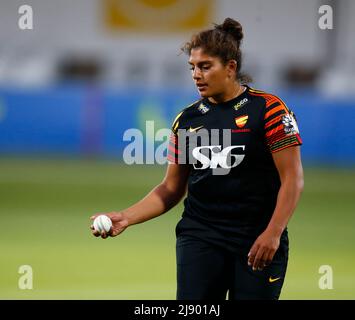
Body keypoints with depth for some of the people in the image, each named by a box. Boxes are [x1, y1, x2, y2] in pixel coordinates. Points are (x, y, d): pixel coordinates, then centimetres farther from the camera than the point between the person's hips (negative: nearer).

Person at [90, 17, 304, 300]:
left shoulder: (267, 108, -4)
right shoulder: (187, 119, 9)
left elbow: (292, 178, -7)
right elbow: (171, 189, 14)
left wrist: (273, 233, -15)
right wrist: (126, 218, 1)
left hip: (258, 244, -3)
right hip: (199, 238, 3)